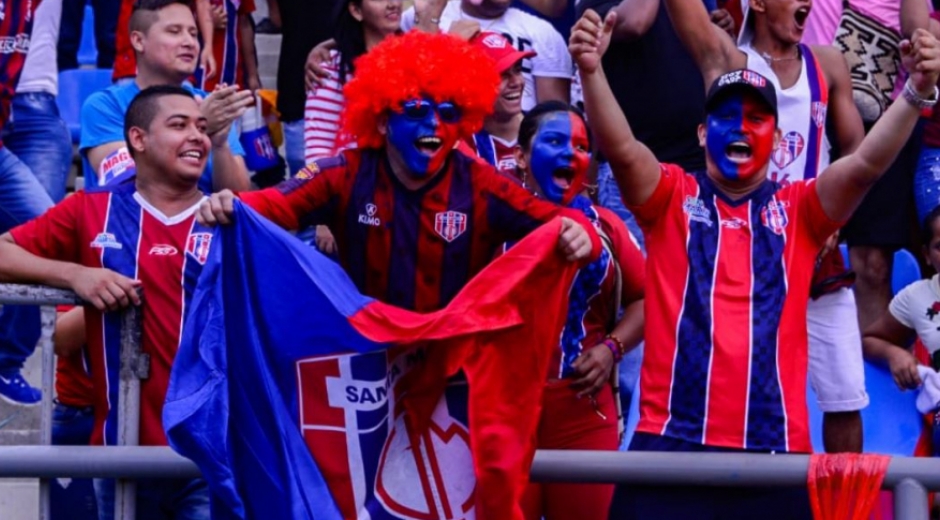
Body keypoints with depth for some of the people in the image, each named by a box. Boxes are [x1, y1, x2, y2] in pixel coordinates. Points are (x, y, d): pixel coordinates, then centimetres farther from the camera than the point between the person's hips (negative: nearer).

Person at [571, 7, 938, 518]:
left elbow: (867, 163, -2)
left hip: (773, 450, 1)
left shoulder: (798, 209, 12)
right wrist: (591, 72, -25)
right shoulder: (671, 197, 10)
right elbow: (621, 148, -7)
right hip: (671, 444, -1)